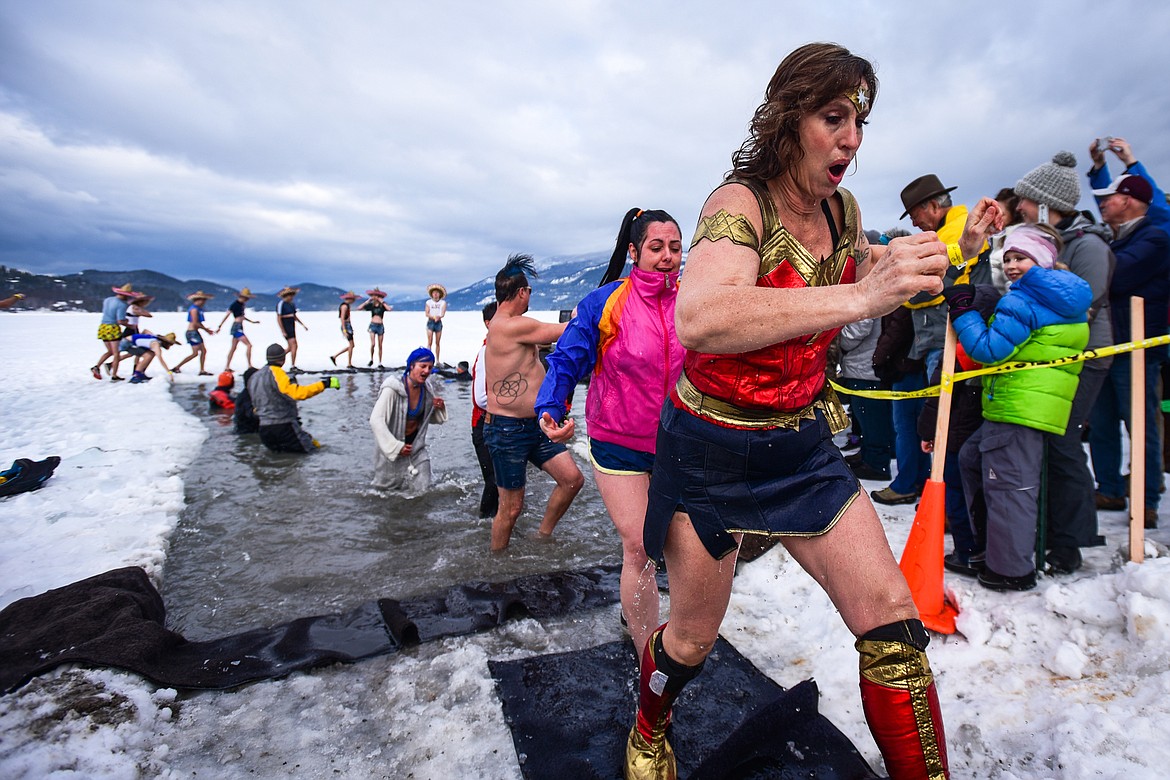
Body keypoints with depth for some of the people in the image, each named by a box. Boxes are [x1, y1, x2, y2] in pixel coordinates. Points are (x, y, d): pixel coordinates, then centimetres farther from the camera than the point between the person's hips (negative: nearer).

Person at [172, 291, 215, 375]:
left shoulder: (198, 309, 16)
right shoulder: (194, 309, -14)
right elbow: (195, 323, -19)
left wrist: (206, 329, 9)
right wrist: (205, 329, -9)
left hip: (195, 332, 10)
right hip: (192, 332, -10)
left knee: (203, 350, 7)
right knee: (195, 353, -10)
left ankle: (202, 370, 9)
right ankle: (176, 367, -3)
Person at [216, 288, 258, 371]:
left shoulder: (242, 304, 12)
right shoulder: (235, 304, -12)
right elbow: (227, 315, -10)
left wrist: (252, 322, 27)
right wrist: (220, 326, -10)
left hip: (239, 327, 9)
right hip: (236, 327, -9)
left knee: (233, 348, 13)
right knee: (248, 345, -14)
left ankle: (227, 367, 20)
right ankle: (249, 366, -14)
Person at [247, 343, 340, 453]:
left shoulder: (253, 378, 15)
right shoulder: (275, 372, -10)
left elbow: (256, 407, 20)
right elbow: (296, 392, -25)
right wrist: (324, 384, -26)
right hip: (284, 429, -8)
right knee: (314, 446, -1)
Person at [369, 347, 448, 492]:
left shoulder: (427, 390, -6)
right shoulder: (392, 389, -25)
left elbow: (432, 419, 10)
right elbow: (376, 421, -29)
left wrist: (439, 409, -13)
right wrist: (396, 447, -30)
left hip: (416, 445, 4)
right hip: (391, 446, -4)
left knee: (421, 490, 6)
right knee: (387, 487, 18)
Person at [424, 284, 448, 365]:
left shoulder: (443, 302, 5)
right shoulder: (429, 302, 6)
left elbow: (443, 314, -6)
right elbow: (427, 314, -1)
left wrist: (439, 317, -27)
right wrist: (434, 317, -19)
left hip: (439, 322, 1)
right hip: (430, 322, -1)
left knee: (437, 343, 5)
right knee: (429, 342, -7)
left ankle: (437, 360, 10)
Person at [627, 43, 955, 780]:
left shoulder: (843, 209, 3)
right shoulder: (741, 202, -18)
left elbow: (872, 276, 23)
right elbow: (698, 319, -40)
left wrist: (952, 255, 7)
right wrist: (859, 296, -45)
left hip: (802, 444, 6)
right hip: (711, 450, -5)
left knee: (893, 622, -3)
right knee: (694, 638, 12)